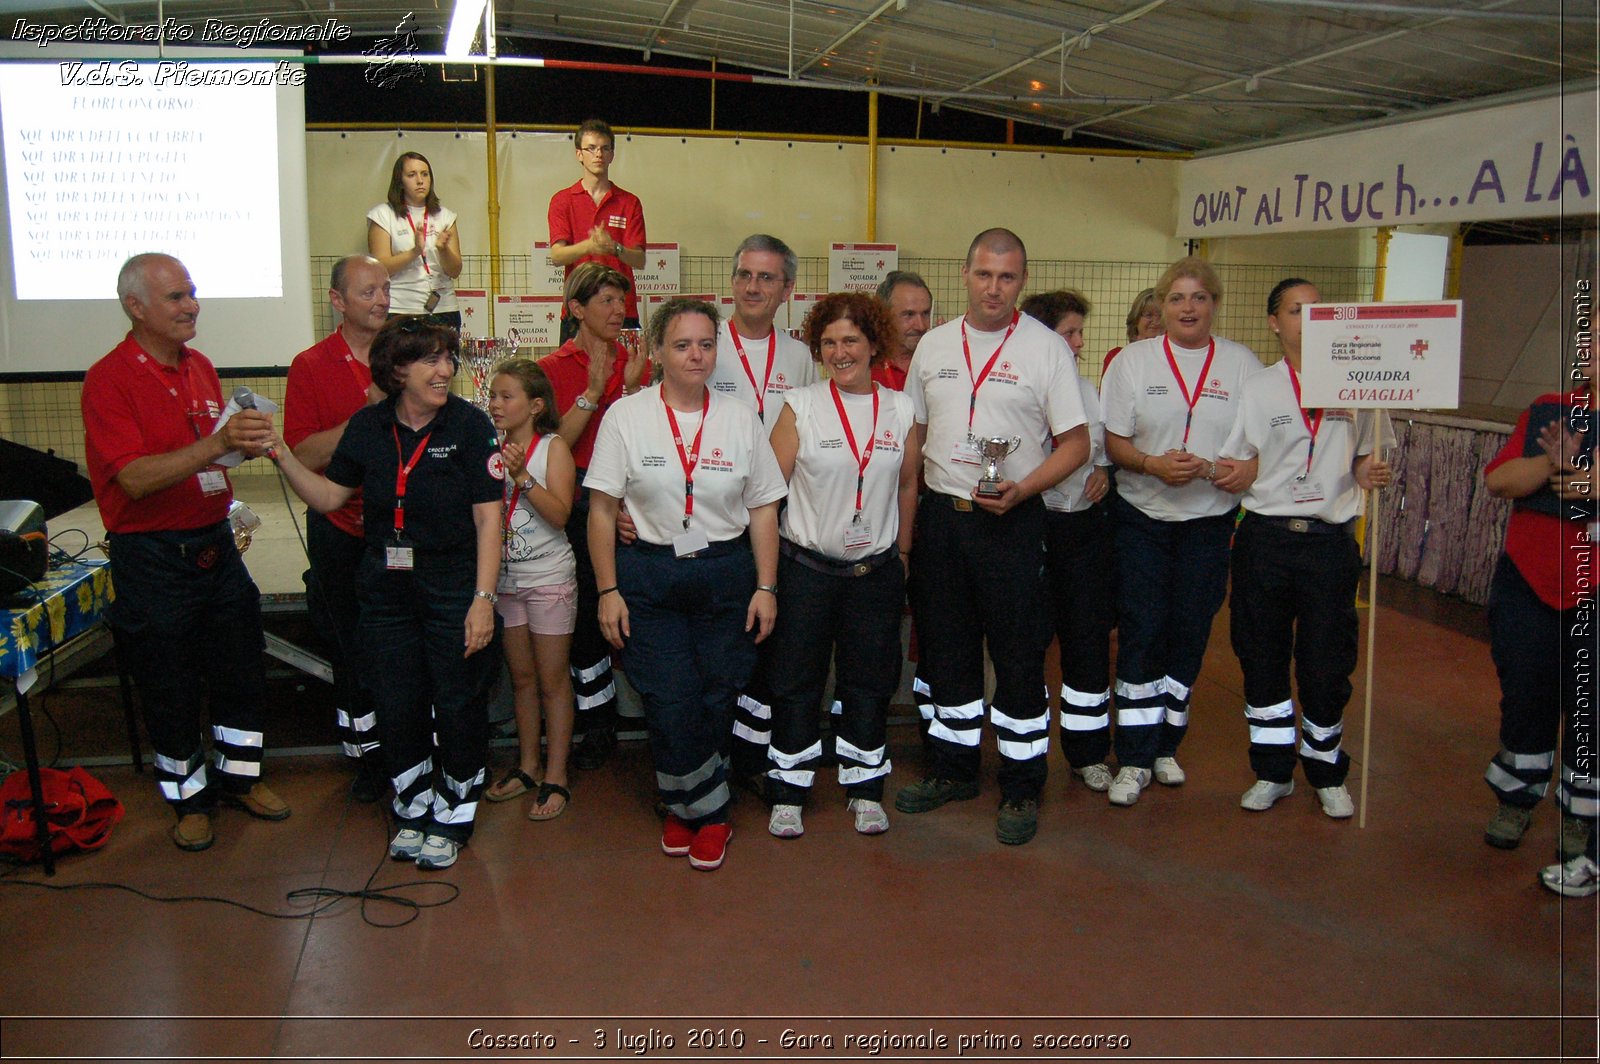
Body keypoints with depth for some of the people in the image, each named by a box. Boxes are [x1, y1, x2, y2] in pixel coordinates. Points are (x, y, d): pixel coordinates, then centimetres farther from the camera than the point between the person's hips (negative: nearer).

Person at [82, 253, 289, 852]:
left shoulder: (200, 366, 9)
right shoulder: (110, 378, -14)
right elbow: (136, 478, -24)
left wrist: (250, 443, -2)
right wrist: (215, 444, -35)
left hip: (215, 543, 7)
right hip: (151, 556, -6)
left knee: (242, 671, 14)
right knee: (169, 686, 8)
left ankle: (239, 777, 32)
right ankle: (188, 796, 25)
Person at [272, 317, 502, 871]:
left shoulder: (469, 425, -10)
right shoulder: (367, 426, 2)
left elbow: (488, 518, -11)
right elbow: (329, 495, 6)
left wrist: (483, 598, -16)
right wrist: (280, 453, -6)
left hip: (452, 585, -4)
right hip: (385, 589, 4)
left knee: (458, 706, 5)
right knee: (396, 706, 11)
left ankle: (452, 816, 25)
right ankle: (414, 809, 31)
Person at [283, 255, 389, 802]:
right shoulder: (311, 366, -2)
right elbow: (304, 455, -12)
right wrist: (369, 416, -21)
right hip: (342, 528, -1)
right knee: (350, 648, 11)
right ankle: (366, 753, 26)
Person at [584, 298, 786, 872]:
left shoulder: (740, 418, 5)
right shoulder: (626, 416, 0)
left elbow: (763, 508, 6)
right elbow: (602, 509, 0)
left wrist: (766, 587, 1)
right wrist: (608, 590, -4)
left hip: (725, 575, 2)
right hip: (648, 575, -1)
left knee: (716, 702, 2)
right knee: (670, 705, -6)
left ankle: (687, 807, 25)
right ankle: (708, 812, 16)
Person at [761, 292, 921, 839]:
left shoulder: (900, 409, 3)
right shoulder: (800, 405, -5)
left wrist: (902, 549, 13)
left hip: (876, 569, 2)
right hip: (806, 566, -2)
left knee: (870, 683, 11)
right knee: (795, 681, 5)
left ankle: (864, 789, 26)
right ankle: (788, 793, 18)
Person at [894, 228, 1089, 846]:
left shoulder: (1046, 348, -4)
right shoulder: (933, 346, 9)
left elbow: (1076, 442, -4)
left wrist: (1022, 489, -20)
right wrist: (906, 516, 7)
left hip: (1011, 519, -4)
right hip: (939, 513, 5)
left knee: (1019, 655, 1)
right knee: (946, 649, 14)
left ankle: (1021, 789, 14)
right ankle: (954, 770, 30)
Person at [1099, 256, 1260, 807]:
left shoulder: (1242, 363, 4)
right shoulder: (1133, 360, 2)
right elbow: (1112, 440, 0)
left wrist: (1249, 469, -14)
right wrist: (1153, 464, -18)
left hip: (1209, 519, 1)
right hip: (1141, 517, -1)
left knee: (1190, 632, 7)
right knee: (1141, 632, -3)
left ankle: (1166, 746, 23)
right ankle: (1134, 759, 5)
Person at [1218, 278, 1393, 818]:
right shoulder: (1256, 389, 5)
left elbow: (1366, 460, 14)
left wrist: (1372, 473, -7)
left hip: (1330, 542, 0)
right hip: (1266, 538, 0)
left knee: (1328, 662, 5)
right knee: (1262, 658, 8)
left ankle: (1327, 774, 24)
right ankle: (1273, 772, 24)